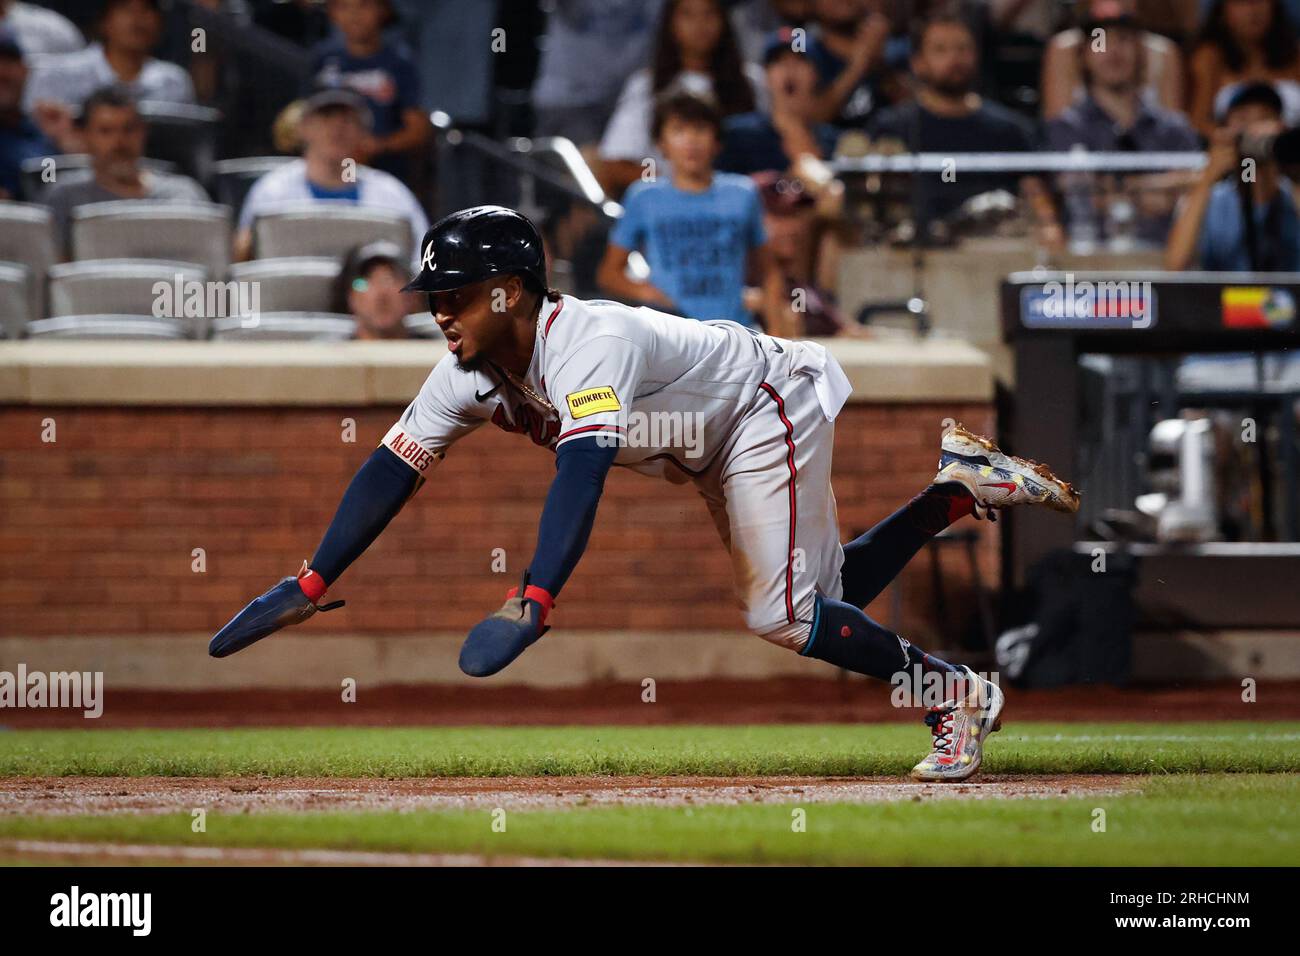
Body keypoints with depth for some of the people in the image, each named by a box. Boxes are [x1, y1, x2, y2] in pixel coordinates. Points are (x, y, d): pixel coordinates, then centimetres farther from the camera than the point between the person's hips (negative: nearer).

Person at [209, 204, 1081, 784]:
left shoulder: (588, 344, -38)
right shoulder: (468, 376, -13)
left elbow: (583, 469, -53)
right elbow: (393, 468, -12)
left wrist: (532, 605, -65)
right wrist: (310, 587, -21)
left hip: (770, 407, -9)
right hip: (708, 454, 9)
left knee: (786, 615, -17)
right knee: (820, 601, 12)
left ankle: (958, 693, 0)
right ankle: (958, 485, 26)